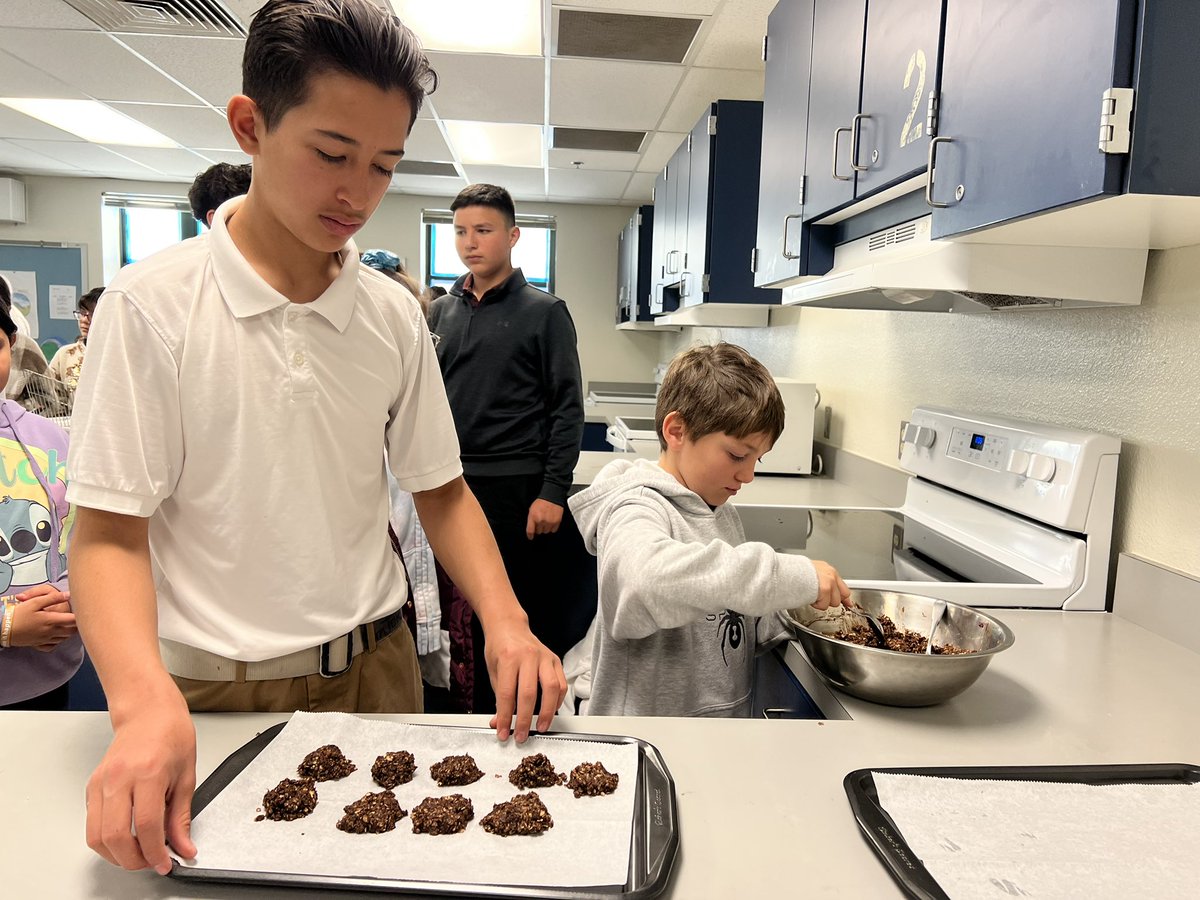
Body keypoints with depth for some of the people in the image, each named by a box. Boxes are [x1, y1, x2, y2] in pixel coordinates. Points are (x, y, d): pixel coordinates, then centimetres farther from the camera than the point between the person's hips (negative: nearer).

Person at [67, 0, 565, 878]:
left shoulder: (395, 316, -3)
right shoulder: (151, 303, -12)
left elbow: (440, 489, 2)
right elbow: (110, 531, -13)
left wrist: (505, 620, -13)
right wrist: (148, 702, -30)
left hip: (376, 667, 3)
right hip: (211, 692, -3)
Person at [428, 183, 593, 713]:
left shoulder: (544, 313, -1)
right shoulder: (440, 312, 13)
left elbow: (568, 408, -5)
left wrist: (553, 492, -12)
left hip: (516, 489, -4)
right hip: (450, 486, 5)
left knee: (522, 613, 4)